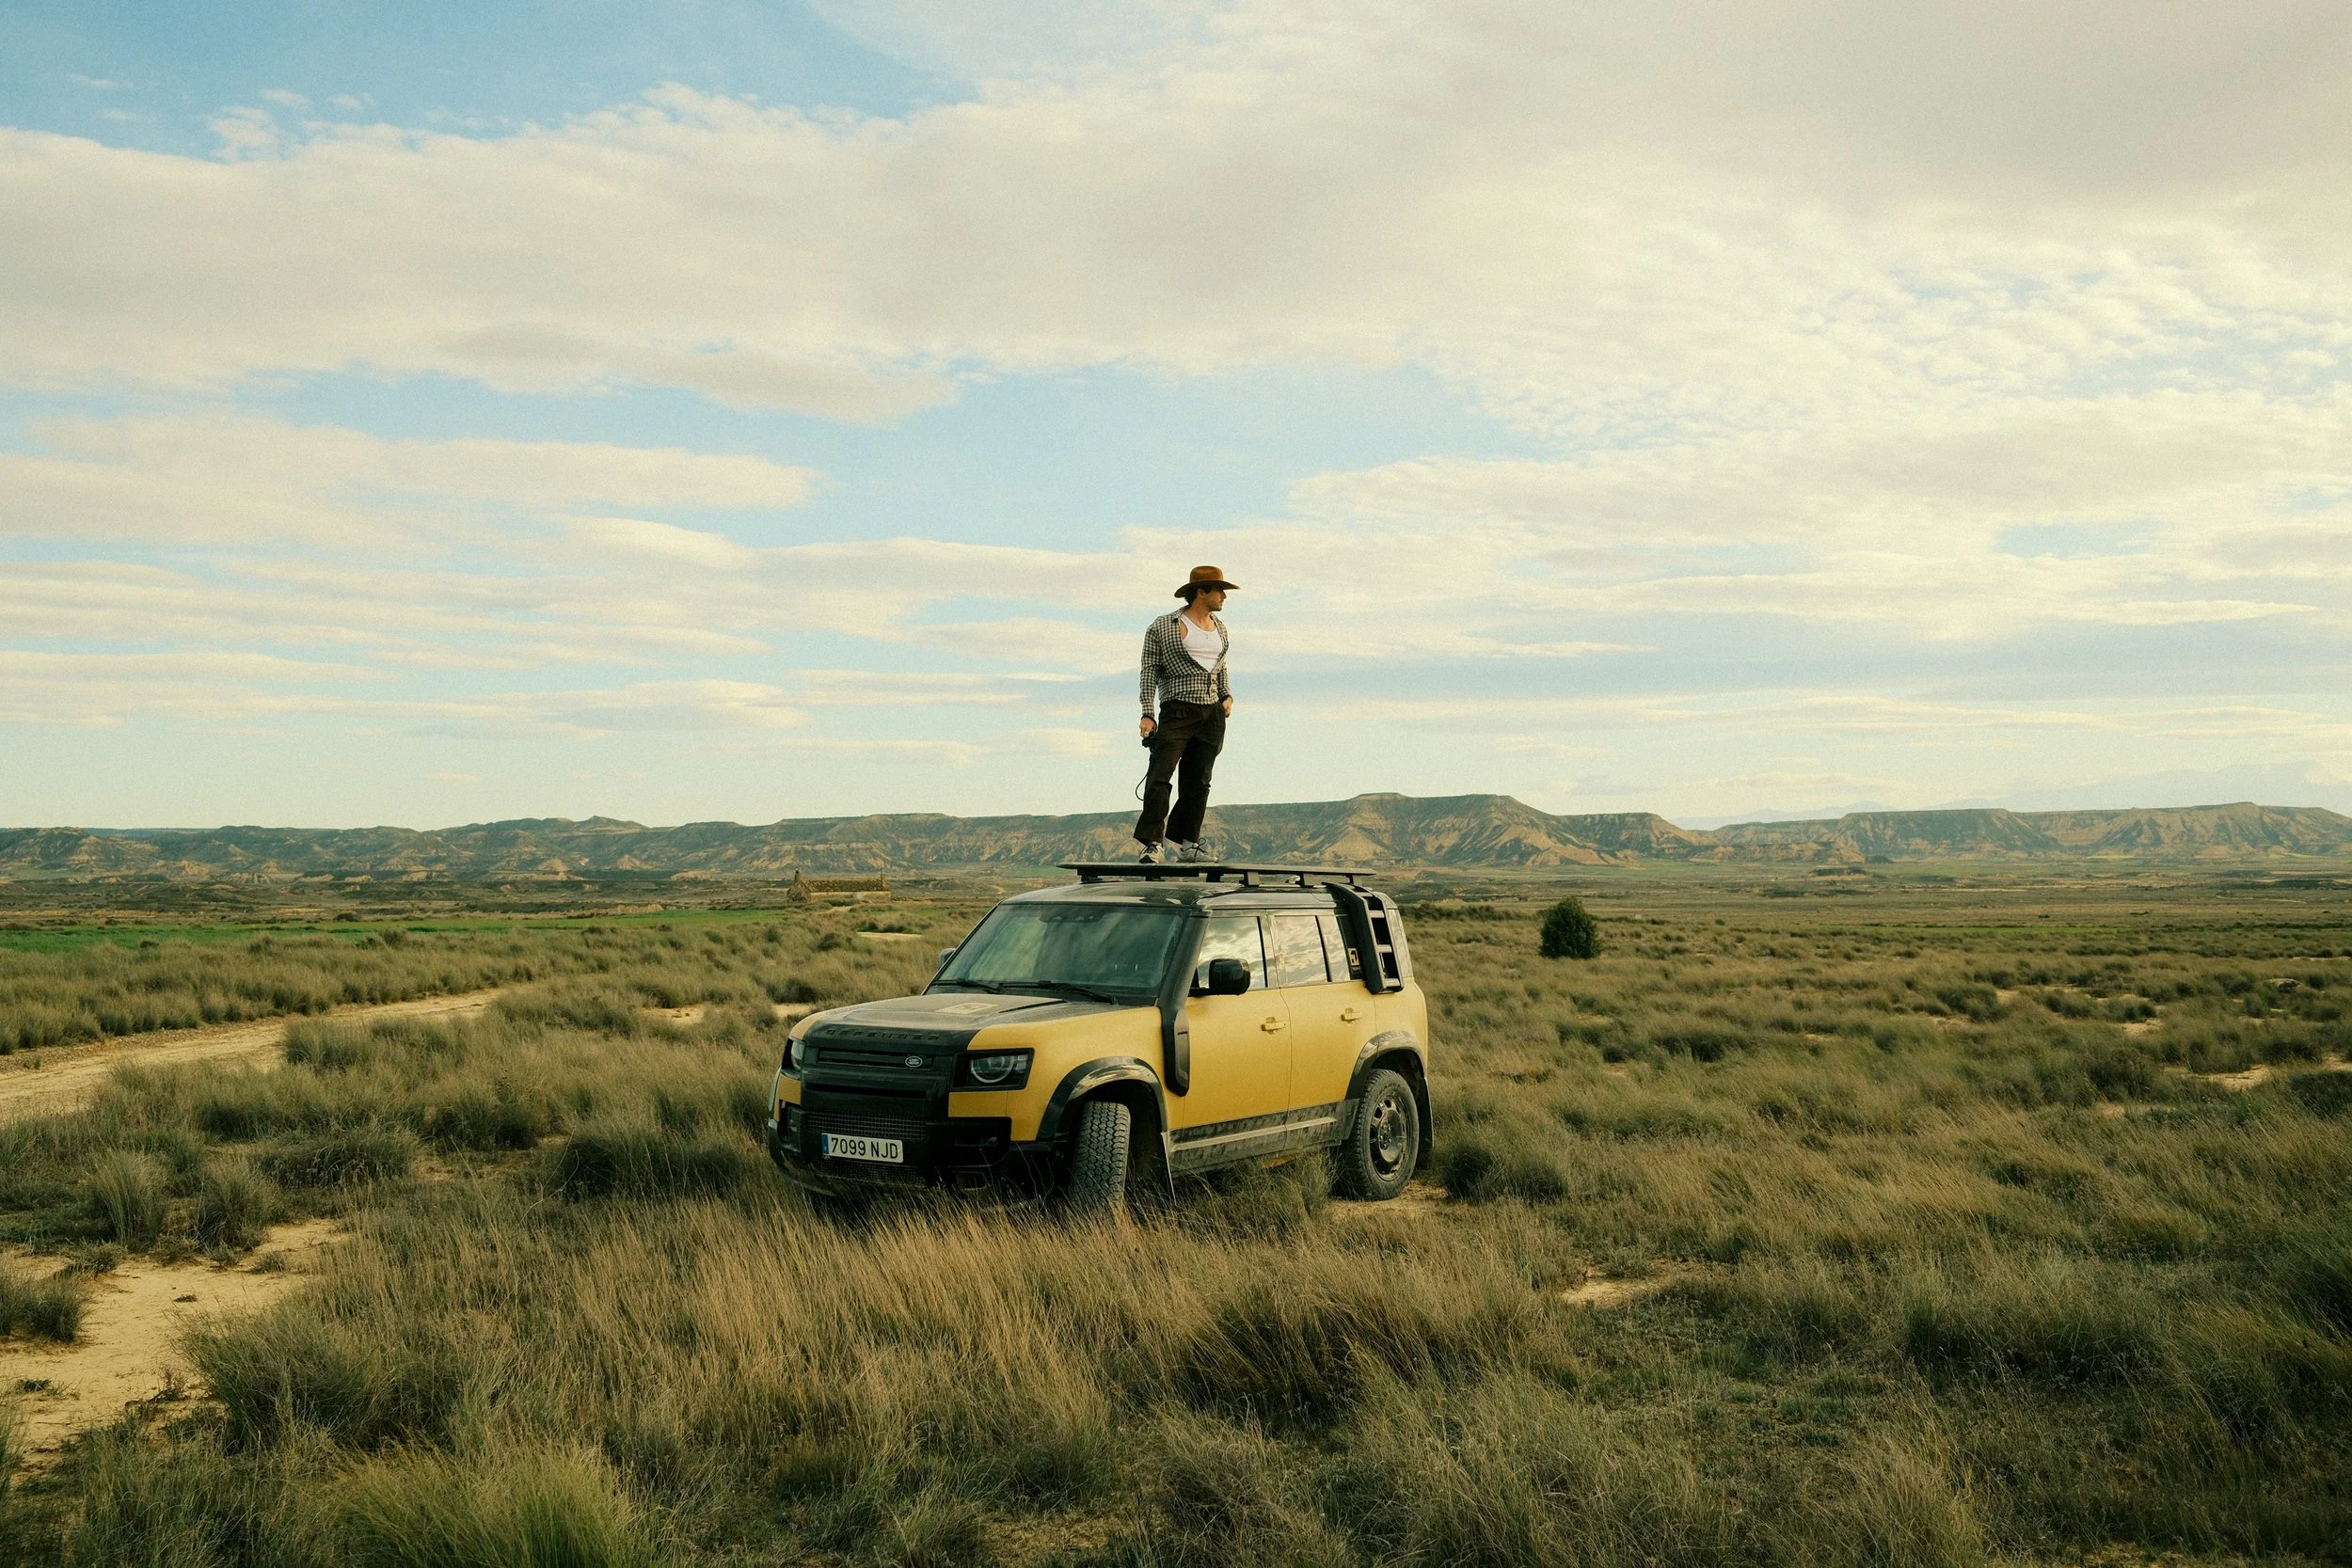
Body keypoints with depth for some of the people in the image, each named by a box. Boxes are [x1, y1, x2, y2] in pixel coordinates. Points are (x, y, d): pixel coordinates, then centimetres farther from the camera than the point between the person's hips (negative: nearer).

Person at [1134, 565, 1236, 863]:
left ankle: (1187, 843, 12)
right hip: (1178, 710, -6)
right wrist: (1147, 715, -10)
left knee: (1198, 781, 6)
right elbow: (1150, 671, -4)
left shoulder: (1221, 629, 16)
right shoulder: (1163, 627, -3)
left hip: (1212, 713, 6)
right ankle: (1152, 844, -15)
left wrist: (1227, 696, 11)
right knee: (1160, 776, -14)